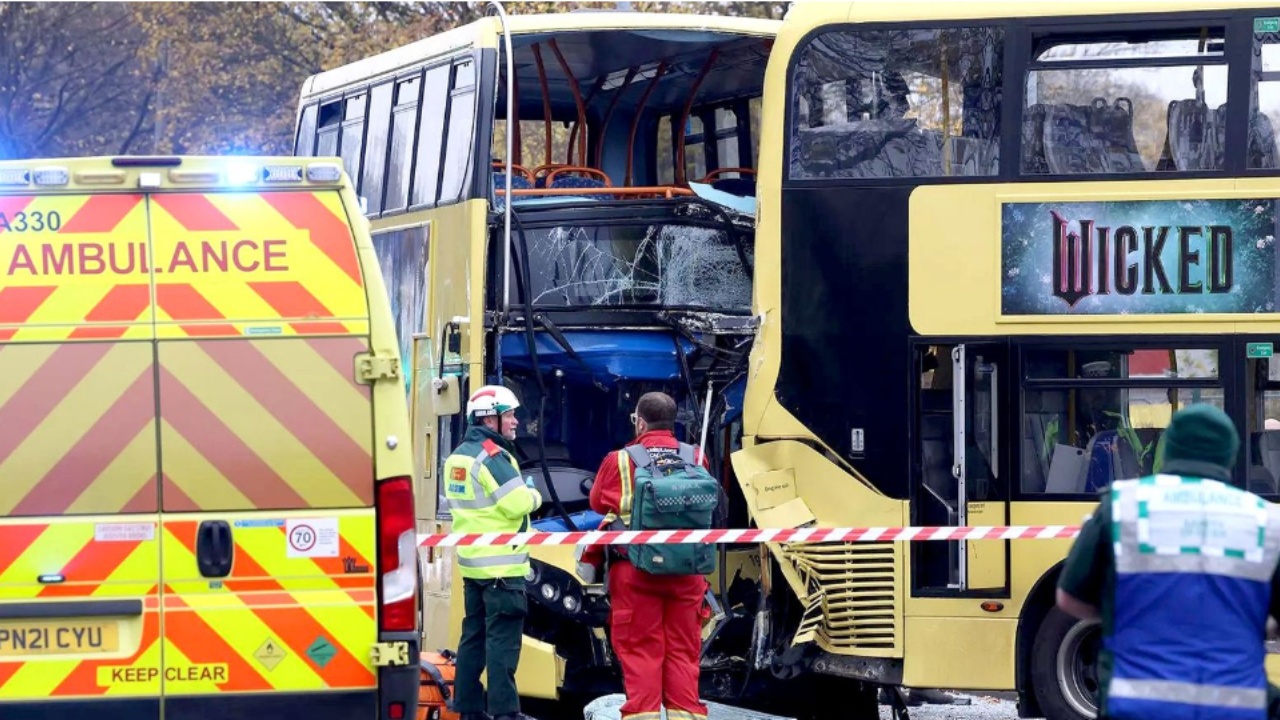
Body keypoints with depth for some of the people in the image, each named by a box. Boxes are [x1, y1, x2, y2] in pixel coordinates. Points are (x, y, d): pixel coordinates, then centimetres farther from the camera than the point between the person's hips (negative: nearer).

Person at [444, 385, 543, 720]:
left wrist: (522, 495, 12)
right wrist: (533, 494, 0)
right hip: (501, 564, -9)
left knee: (474, 635, 13)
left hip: (471, 562, 9)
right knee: (503, 639, -8)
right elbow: (518, 503, -22)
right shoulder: (493, 457, -16)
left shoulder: (458, 457, 13)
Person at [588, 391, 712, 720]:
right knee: (683, 649, 8)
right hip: (686, 570, 2)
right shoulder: (696, 459, 1)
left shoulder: (620, 461, -7)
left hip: (635, 570, -2)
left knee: (640, 647, 2)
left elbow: (598, 503, 5)